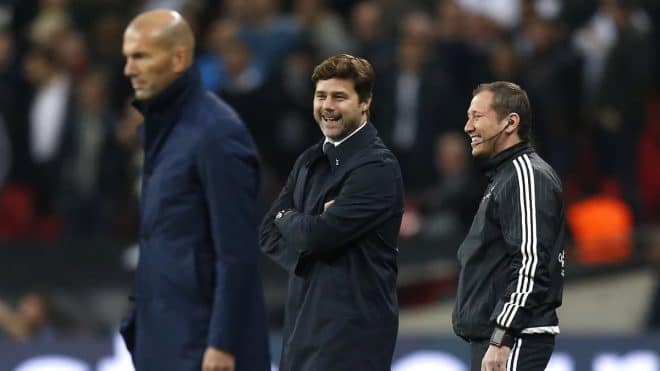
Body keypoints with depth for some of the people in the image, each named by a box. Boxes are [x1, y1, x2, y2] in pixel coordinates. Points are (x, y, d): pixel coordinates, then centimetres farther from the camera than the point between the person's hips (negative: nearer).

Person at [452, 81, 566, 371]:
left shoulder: (527, 176, -13)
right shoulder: (503, 176, 20)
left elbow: (531, 266, -21)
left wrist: (500, 342, -24)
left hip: (515, 340, -11)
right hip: (490, 335, 11)